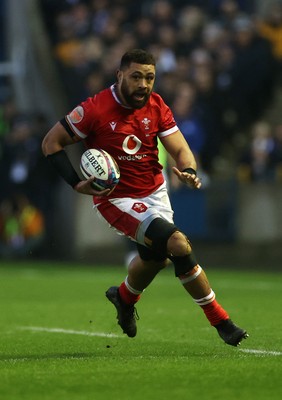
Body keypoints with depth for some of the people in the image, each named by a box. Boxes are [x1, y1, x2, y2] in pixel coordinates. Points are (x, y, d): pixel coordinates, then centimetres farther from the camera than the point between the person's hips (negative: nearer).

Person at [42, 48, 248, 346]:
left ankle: (124, 297, 60)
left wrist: (189, 171, -29)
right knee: (179, 244, -21)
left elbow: (180, 149, -6)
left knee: (156, 257, 25)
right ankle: (220, 322, -11)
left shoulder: (156, 106, -4)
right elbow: (51, 142, -10)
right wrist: (76, 183, -21)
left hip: (155, 192, 7)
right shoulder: (95, 109, -19)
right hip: (117, 199, -7)